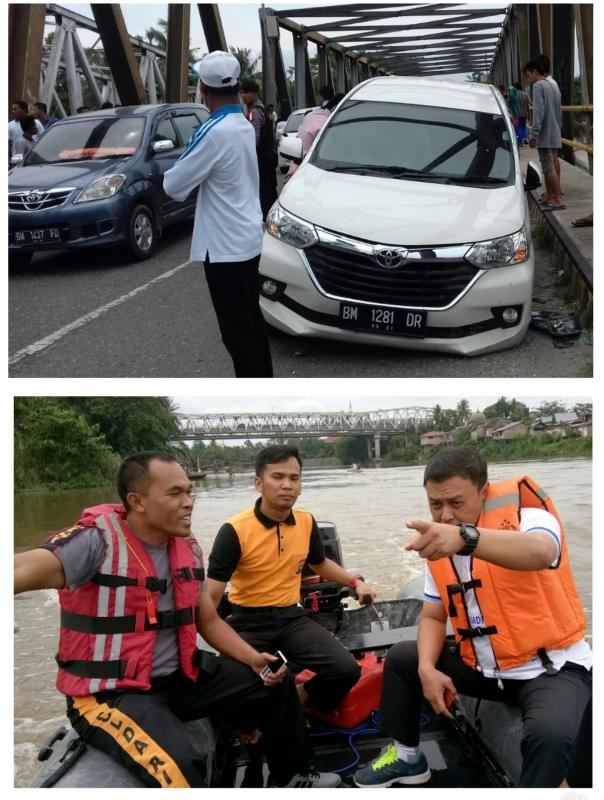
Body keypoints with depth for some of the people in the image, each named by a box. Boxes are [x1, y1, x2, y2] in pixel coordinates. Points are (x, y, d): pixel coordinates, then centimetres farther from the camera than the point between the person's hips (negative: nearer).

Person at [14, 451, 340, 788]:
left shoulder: (188, 547, 3)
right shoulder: (95, 541, -22)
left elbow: (209, 620, 13)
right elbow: (25, 570, -41)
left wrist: (253, 659, -2)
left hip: (182, 675, 8)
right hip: (111, 692, -8)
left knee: (277, 683, 10)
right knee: (178, 766, -35)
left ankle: (292, 780, 30)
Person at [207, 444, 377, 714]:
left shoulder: (306, 522, 2)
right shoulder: (235, 530, -16)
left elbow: (319, 563, 25)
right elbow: (211, 596, -19)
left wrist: (355, 581, 14)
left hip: (291, 617, 5)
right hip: (248, 622, -4)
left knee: (346, 670, -16)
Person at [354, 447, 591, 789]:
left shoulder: (525, 515, -20)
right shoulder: (437, 545, 1)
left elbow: (540, 553, -46)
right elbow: (433, 617, 8)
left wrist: (465, 537, -63)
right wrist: (427, 669, -12)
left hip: (552, 666, -7)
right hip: (482, 666, 7)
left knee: (550, 733, -36)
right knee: (402, 658, 11)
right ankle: (407, 756, 27)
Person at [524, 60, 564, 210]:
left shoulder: (538, 86, -9)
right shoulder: (554, 87, 19)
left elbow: (538, 113, -17)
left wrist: (533, 135, -18)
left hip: (545, 135, -9)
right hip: (555, 134, 9)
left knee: (549, 168, -10)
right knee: (548, 166, 15)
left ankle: (557, 200, -13)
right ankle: (549, 196, 20)